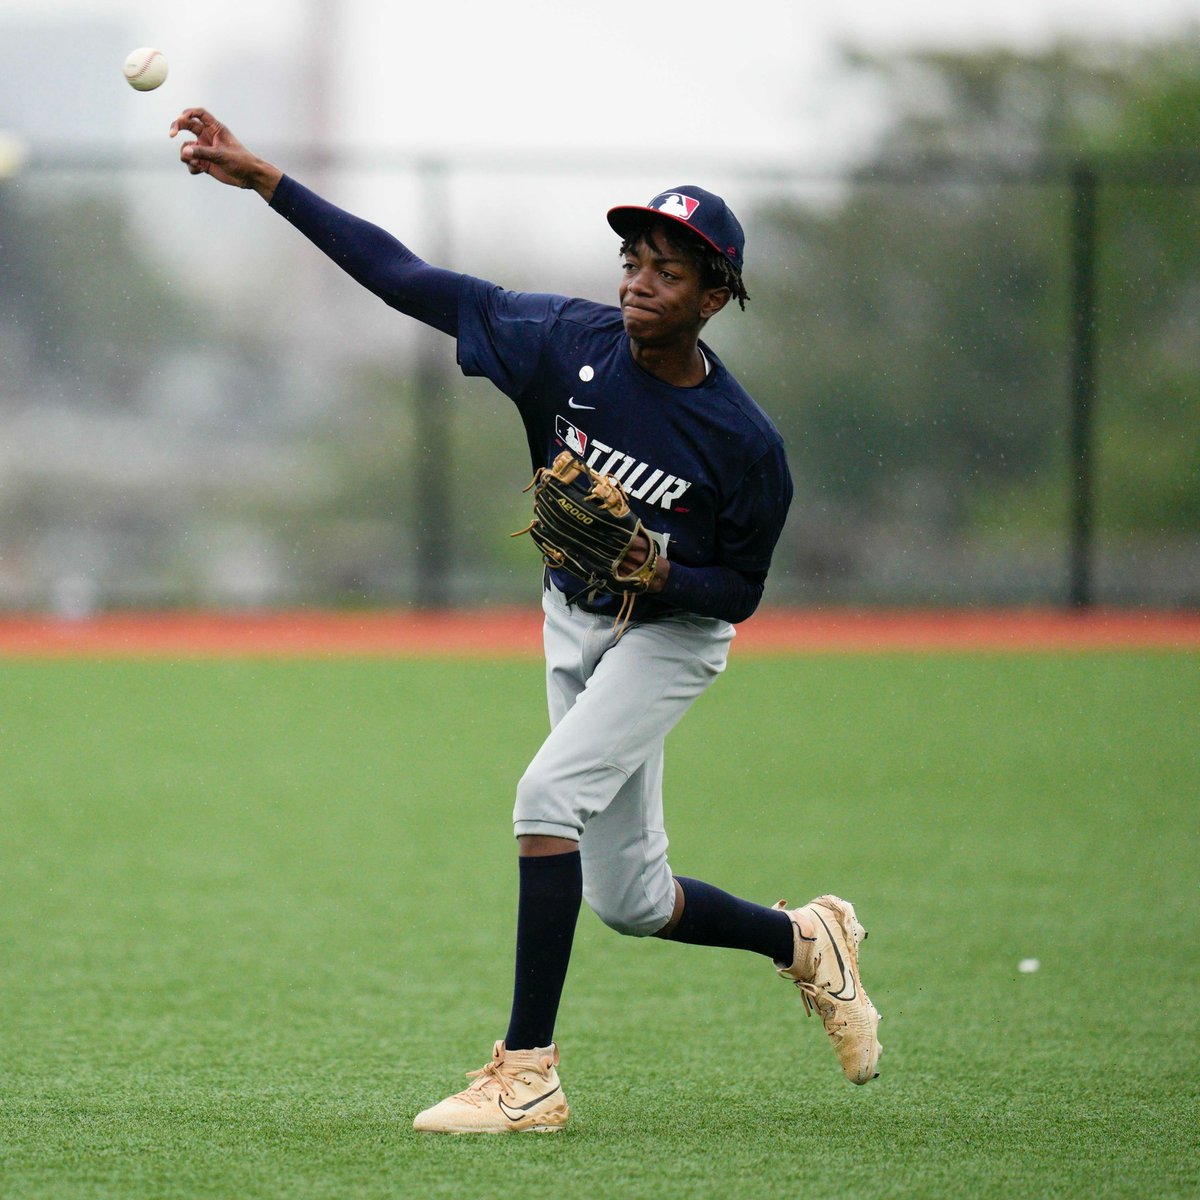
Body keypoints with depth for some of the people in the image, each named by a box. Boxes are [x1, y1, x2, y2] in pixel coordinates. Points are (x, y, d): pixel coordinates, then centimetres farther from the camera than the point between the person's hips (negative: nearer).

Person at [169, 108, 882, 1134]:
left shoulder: (746, 444, -23)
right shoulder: (568, 343, -15)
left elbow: (741, 591, -11)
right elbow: (404, 276, -16)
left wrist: (660, 576, -32)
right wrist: (261, 178, -22)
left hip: (673, 631, -5)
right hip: (576, 623, 5)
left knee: (550, 792, -28)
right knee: (628, 900, 11)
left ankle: (528, 1074, -25)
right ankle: (804, 941, 39)